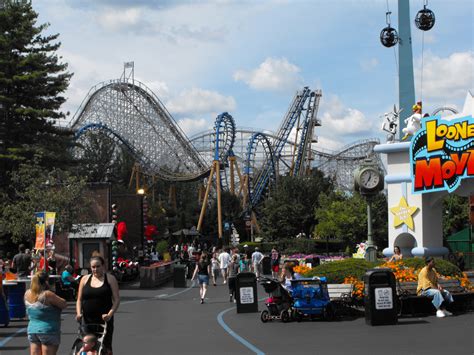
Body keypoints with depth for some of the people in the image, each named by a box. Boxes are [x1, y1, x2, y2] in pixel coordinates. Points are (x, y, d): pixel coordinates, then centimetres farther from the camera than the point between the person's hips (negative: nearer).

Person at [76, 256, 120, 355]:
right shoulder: (85, 279, 10)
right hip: (87, 320, 3)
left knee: (106, 347, -3)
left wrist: (110, 314, -17)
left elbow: (116, 299, -2)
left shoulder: (110, 279, 2)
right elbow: (79, 299, 12)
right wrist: (79, 313, -6)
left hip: (104, 320, -3)